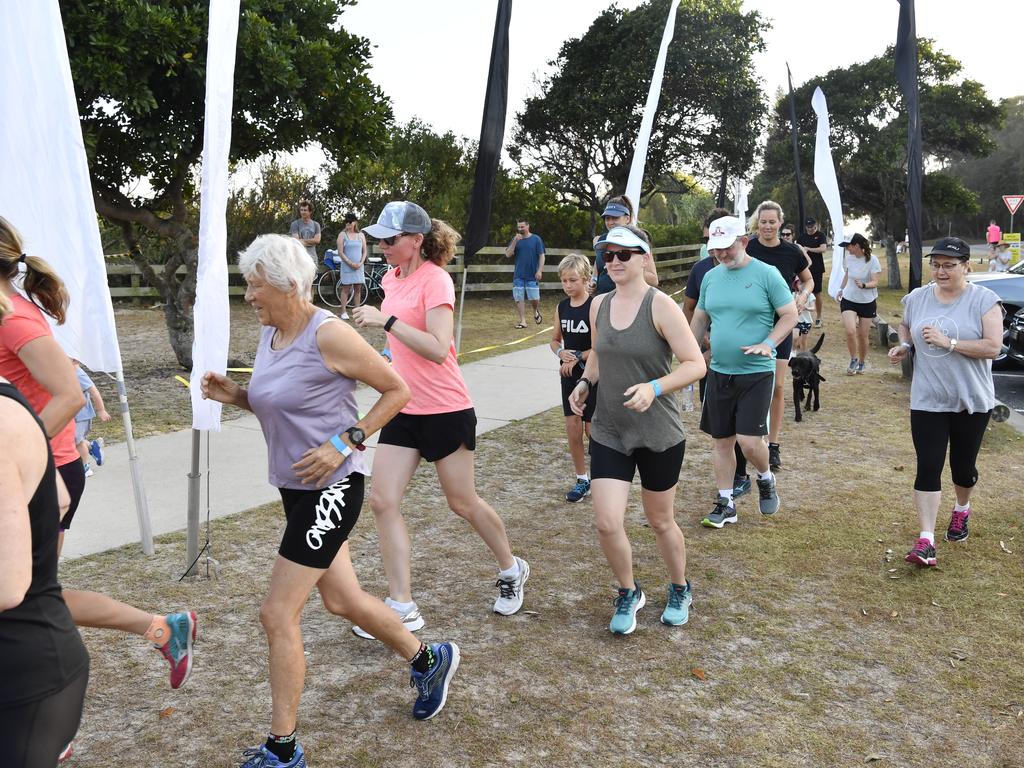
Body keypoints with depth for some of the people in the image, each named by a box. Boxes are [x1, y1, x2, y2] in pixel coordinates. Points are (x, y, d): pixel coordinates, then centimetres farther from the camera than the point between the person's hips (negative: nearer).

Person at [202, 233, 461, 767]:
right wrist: (232, 395, 0)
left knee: (278, 614, -5)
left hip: (331, 488, -9)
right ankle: (428, 660, 42)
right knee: (341, 600, 19)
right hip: (295, 486, 9)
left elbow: (397, 391, -12)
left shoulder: (328, 334, -19)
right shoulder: (269, 333, 5)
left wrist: (344, 444, -20)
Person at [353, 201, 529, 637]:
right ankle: (402, 607, 6)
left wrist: (385, 321, -29)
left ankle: (512, 570, 34)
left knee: (462, 503, 8)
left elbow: (438, 348, -27)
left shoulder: (435, 280, -16)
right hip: (404, 409, 8)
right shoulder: (393, 278, 8)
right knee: (382, 501, -2)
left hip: (445, 410, -7)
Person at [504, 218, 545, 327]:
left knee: (534, 298, -4)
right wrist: (515, 241, -11)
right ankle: (522, 321, 10)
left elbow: (541, 256, -1)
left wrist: (540, 271, -11)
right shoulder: (516, 239, 8)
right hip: (518, 276, 3)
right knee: (518, 299, 1)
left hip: (532, 275, -3)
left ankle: (536, 312, 27)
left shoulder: (536, 239, 0)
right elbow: (508, 255, 0)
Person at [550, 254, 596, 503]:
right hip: (569, 375, 5)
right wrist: (561, 353, -8)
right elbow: (555, 340, 13)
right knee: (572, 428, 6)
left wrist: (577, 357, -17)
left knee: (593, 429, 1)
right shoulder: (561, 307, 4)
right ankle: (582, 479, 18)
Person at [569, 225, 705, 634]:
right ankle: (628, 593, 23)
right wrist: (585, 382, 1)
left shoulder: (661, 306, -15)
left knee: (661, 522, 13)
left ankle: (680, 590, 42)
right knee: (607, 523, -6)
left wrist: (654, 388, -31)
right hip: (608, 433, 4)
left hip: (659, 435, -4)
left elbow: (696, 364, -16)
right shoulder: (599, 305, 3)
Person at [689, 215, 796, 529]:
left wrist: (768, 343, -20)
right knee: (722, 441, 9)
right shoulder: (711, 276, 8)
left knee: (749, 440, -10)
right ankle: (726, 503, 22)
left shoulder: (767, 274, -7)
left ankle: (766, 479, 22)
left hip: (756, 373, -5)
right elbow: (700, 318, 18)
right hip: (718, 372, 5)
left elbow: (790, 315, -6)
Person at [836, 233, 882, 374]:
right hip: (848, 300, 2)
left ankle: (862, 362, 30)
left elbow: (875, 282, -18)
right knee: (850, 331, -16)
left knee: (862, 335, 6)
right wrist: (841, 289, 23)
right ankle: (853, 359, 7)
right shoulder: (849, 258, -5)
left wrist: (863, 285, -37)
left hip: (867, 302, -2)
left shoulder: (872, 260, -17)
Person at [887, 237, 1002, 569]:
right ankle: (926, 540, -6)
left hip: (971, 402, -1)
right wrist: (903, 346, 0)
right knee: (928, 467, -6)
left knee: (963, 465, 13)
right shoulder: (916, 298, 2)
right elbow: (905, 326, 21)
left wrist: (948, 343, -24)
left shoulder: (984, 300, -9)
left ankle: (962, 509, 46)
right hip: (927, 401, 2)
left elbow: (993, 347, -16)